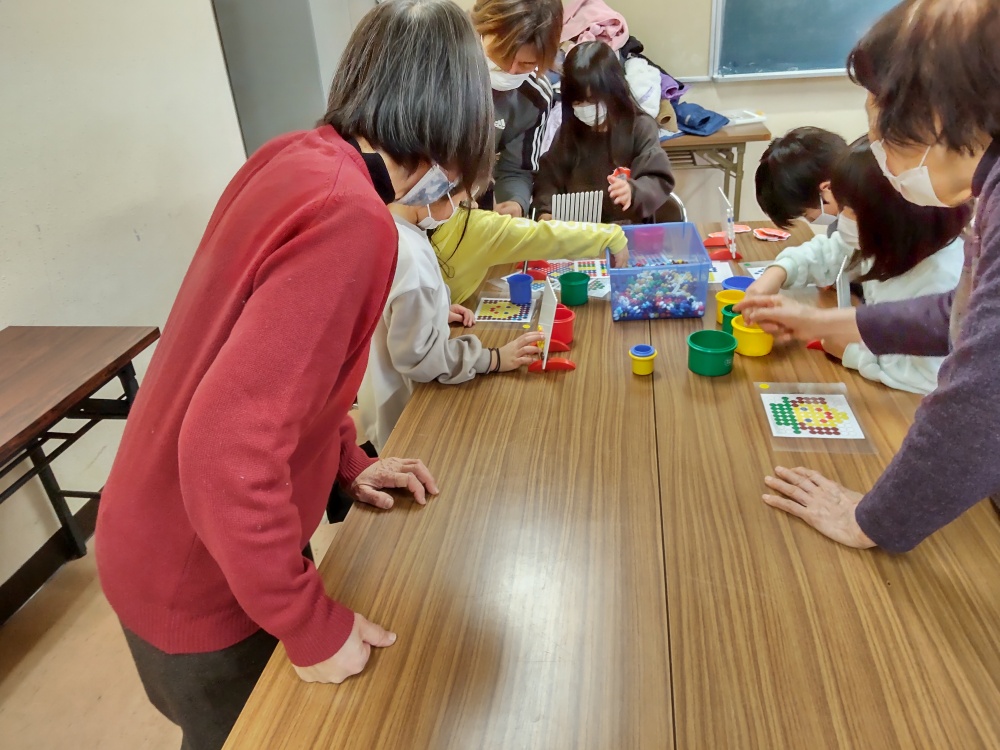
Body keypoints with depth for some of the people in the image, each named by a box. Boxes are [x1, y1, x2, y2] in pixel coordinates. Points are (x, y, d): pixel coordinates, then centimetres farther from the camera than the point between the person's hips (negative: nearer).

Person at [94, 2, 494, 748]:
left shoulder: (293, 157, -4)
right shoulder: (351, 218, -31)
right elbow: (227, 449, -35)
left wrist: (348, 462, 6)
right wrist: (312, 625, -23)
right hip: (196, 580, -7)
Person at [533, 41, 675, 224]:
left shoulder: (640, 127, -3)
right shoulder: (568, 131, 8)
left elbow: (660, 181, -8)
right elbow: (549, 176, 10)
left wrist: (633, 191, -30)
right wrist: (546, 211, -10)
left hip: (629, 228, -2)